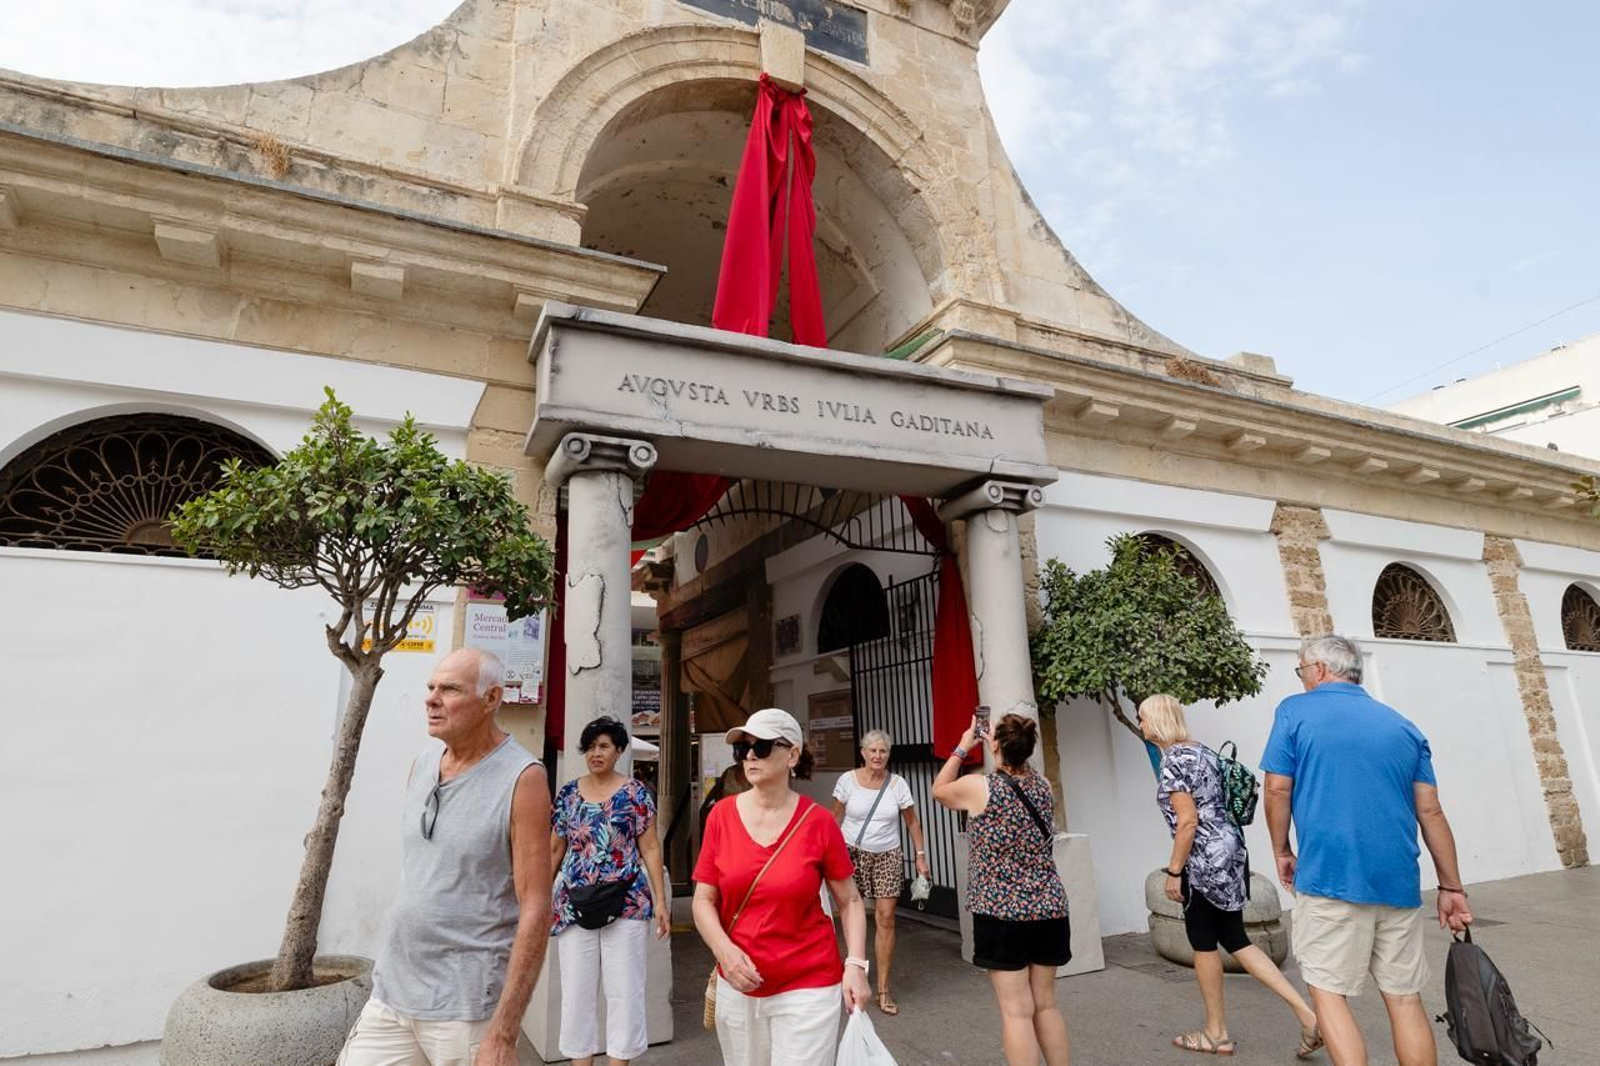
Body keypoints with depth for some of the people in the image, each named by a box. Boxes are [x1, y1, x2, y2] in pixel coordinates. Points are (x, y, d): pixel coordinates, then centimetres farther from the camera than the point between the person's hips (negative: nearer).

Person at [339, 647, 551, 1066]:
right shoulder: (422, 765, 4)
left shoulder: (522, 779, -16)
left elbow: (536, 909, -17)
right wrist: (392, 975, 19)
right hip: (391, 994, 6)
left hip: (467, 1009, -5)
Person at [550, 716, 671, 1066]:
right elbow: (554, 850, 11)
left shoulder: (635, 792, -3)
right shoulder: (568, 793, 6)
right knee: (576, 992, 9)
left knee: (623, 991, 4)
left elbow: (650, 848, -2)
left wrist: (661, 901, -7)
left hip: (626, 904, -3)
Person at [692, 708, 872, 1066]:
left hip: (808, 987, -3)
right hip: (737, 985, 3)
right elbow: (703, 900, 0)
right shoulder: (722, 815, -5)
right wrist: (724, 950, -16)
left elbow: (849, 902, -1)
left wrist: (855, 964, -12)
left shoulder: (818, 822, -11)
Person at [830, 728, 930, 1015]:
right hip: (852, 854, -1)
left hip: (887, 856, 1)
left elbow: (912, 822, 6)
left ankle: (883, 990, 10)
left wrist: (921, 856, 1)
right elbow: (835, 819, 1)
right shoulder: (848, 780, -6)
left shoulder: (898, 784, -3)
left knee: (886, 919, -2)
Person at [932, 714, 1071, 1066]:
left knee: (1017, 1011, 1)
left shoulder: (978, 787, -13)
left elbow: (939, 789, 9)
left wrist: (962, 747, 14)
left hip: (1001, 913, -5)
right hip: (1049, 911, 5)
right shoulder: (1043, 786, 1)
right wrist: (1001, 749, 22)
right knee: (1046, 1006, 16)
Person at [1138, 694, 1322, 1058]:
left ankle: (1216, 1033, 21)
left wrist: (1173, 871, -12)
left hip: (1205, 860, -9)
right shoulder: (1204, 751, 11)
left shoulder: (1172, 761, -16)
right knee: (1235, 939, 16)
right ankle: (1306, 1013, 10)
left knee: (1203, 944, 7)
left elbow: (1187, 822, -20)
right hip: (1231, 851, 9)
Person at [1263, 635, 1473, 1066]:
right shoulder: (1403, 726, 13)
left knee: (1328, 992, 3)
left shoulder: (1295, 712, 1)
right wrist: (1452, 888, 16)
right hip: (1398, 882, 5)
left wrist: (1282, 852, 9)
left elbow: (1278, 789, -4)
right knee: (1405, 998, 13)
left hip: (1330, 877, -5)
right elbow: (1431, 812, 10)